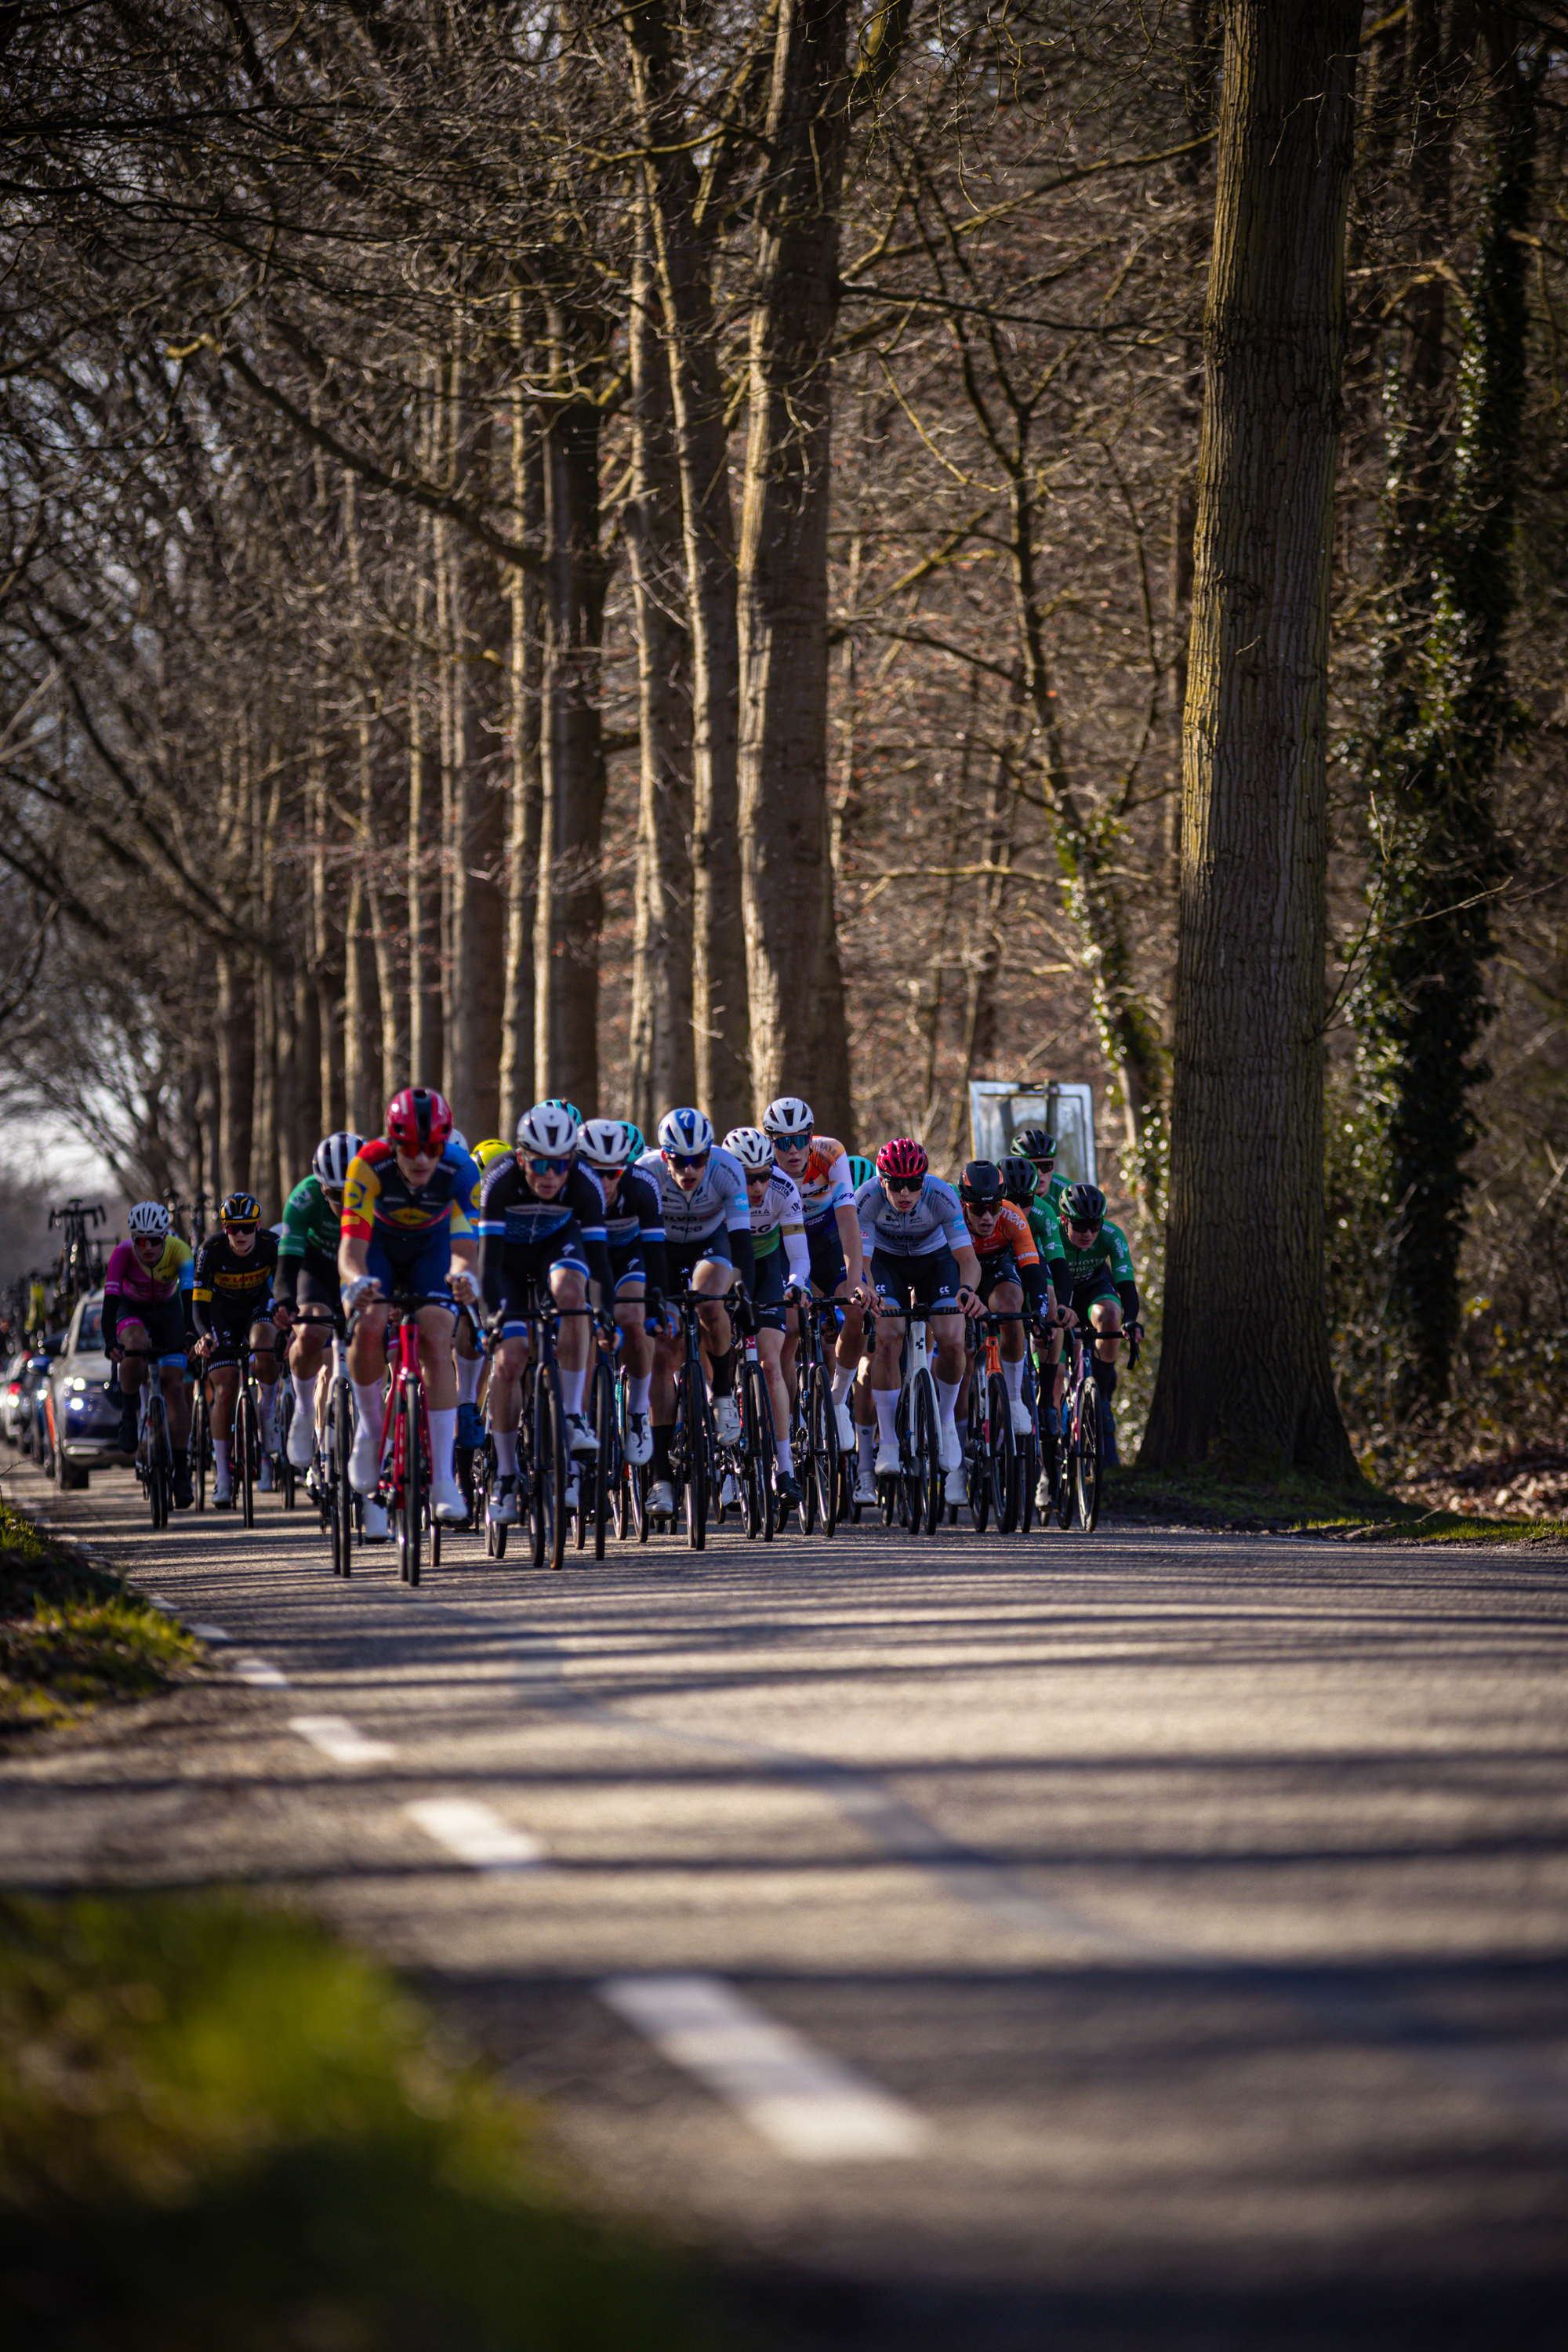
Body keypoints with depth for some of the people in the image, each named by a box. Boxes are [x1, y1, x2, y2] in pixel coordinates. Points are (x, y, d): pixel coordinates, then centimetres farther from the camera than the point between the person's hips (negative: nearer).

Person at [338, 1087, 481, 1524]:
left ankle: (443, 1480, -19)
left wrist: (463, 1274, -59)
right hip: (378, 1246, 0)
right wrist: (357, 1281, -61)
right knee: (368, 1326, -29)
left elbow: (464, 1246, -34)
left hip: (430, 1249, 0)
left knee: (436, 1342, -20)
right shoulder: (370, 1165, -34)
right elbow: (351, 1244, -39)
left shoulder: (460, 1172, -31)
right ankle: (371, 1430, -2)